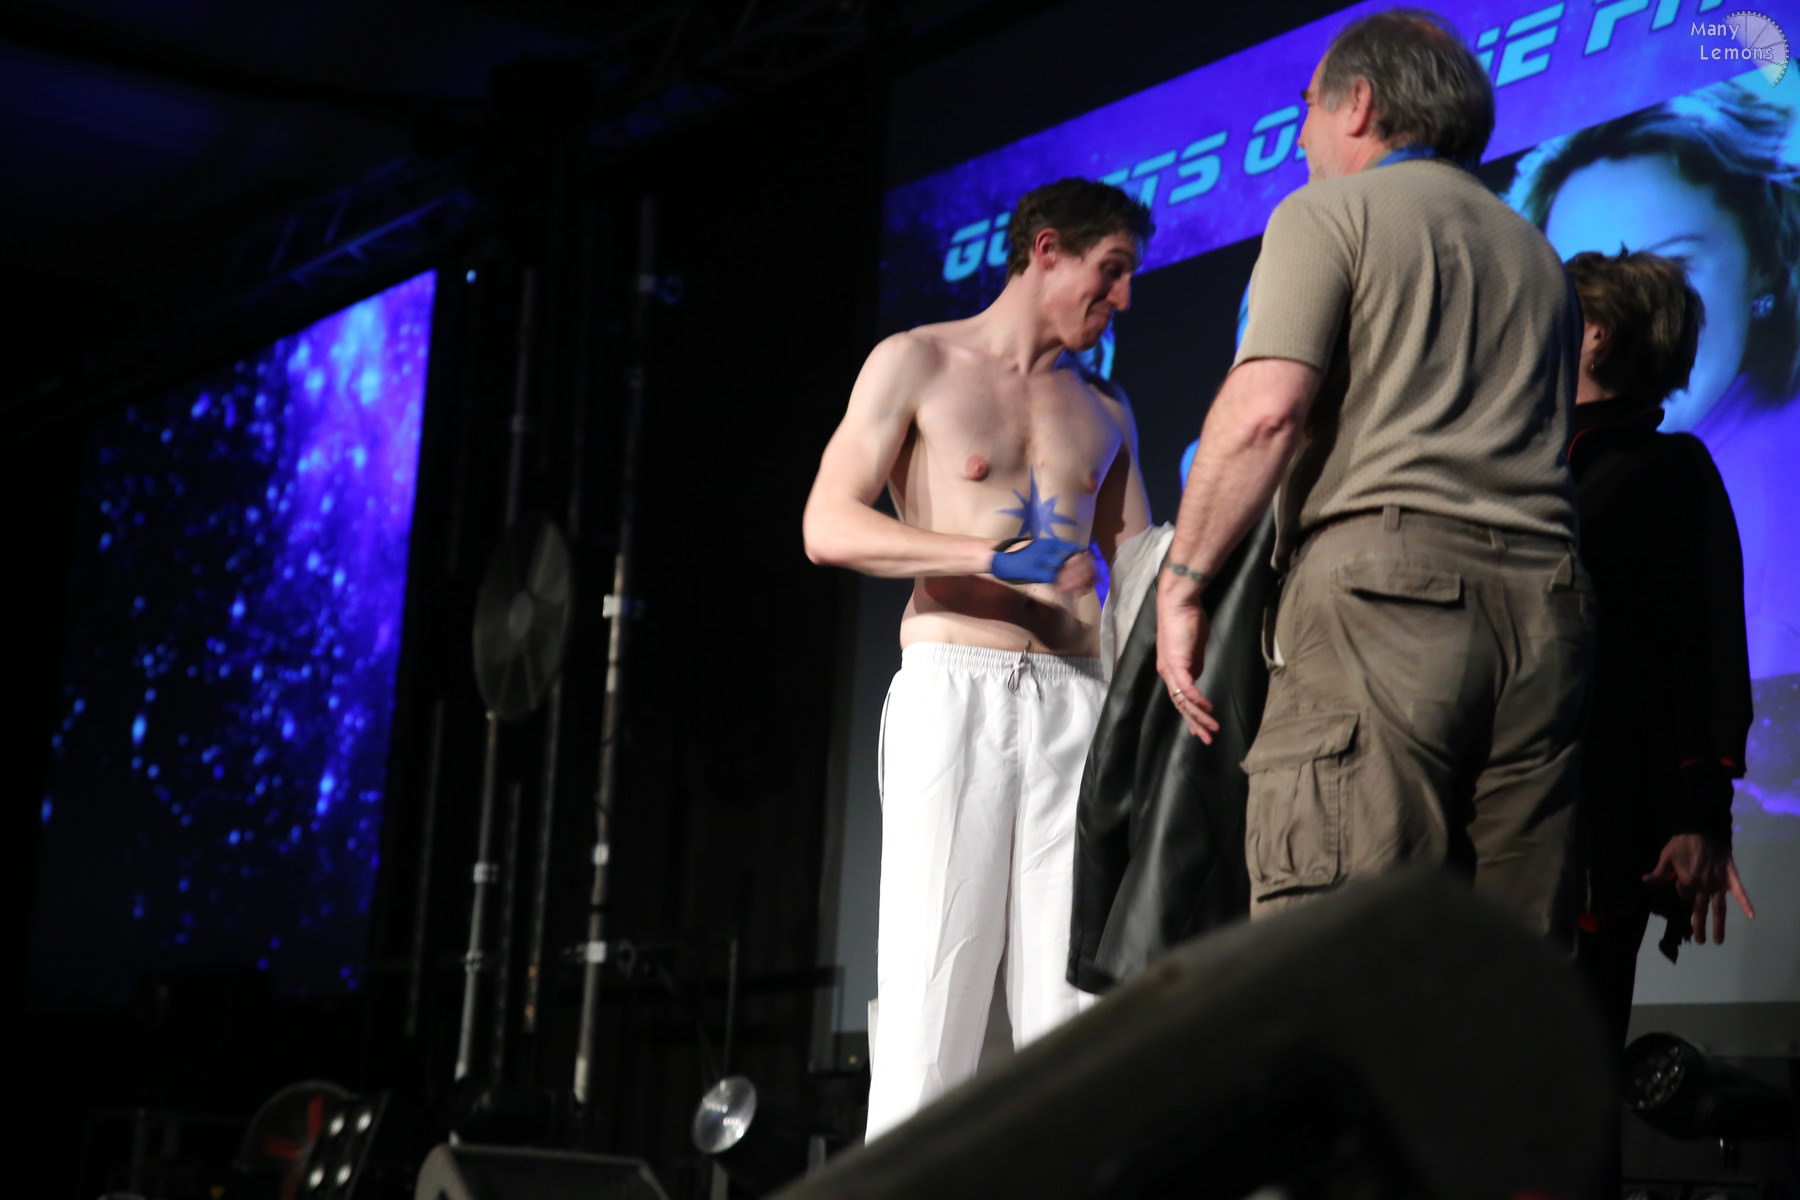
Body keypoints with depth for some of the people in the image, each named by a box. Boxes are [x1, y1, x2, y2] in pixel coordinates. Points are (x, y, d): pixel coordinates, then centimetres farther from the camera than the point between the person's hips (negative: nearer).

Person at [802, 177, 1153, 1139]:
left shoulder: (1103, 414, 22)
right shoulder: (919, 364, 7)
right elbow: (830, 527, -4)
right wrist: (993, 557, -15)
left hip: (1074, 698, 4)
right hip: (953, 688, -4)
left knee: (1067, 1005, -5)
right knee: (934, 995, -11)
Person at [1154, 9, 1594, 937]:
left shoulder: (1328, 214, 6)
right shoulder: (1534, 253, 28)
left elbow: (1264, 409, -8)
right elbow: (1541, 436, 23)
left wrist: (1181, 582, -3)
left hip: (1382, 583, -7)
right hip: (1542, 597, 7)